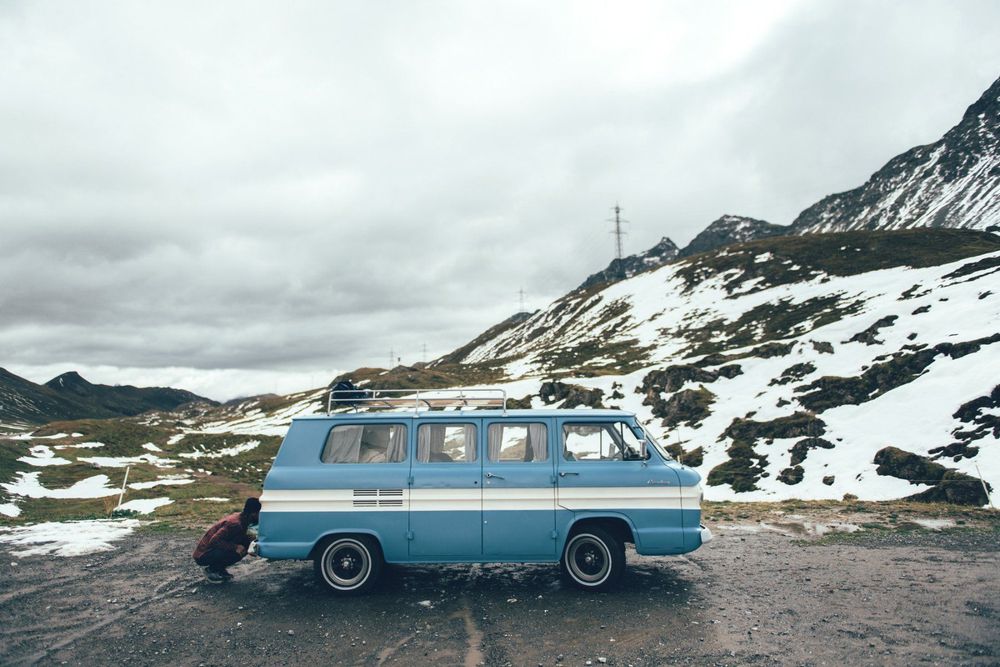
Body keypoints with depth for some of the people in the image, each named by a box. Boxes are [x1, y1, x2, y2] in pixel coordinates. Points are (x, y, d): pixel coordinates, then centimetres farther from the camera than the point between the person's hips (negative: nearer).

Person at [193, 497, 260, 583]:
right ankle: (211, 570, -5)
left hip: (214, 550, 9)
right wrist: (235, 547, -32)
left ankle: (220, 569, 8)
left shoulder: (241, 518, 1)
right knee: (237, 552, -28)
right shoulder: (235, 523, -26)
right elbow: (214, 541, -31)